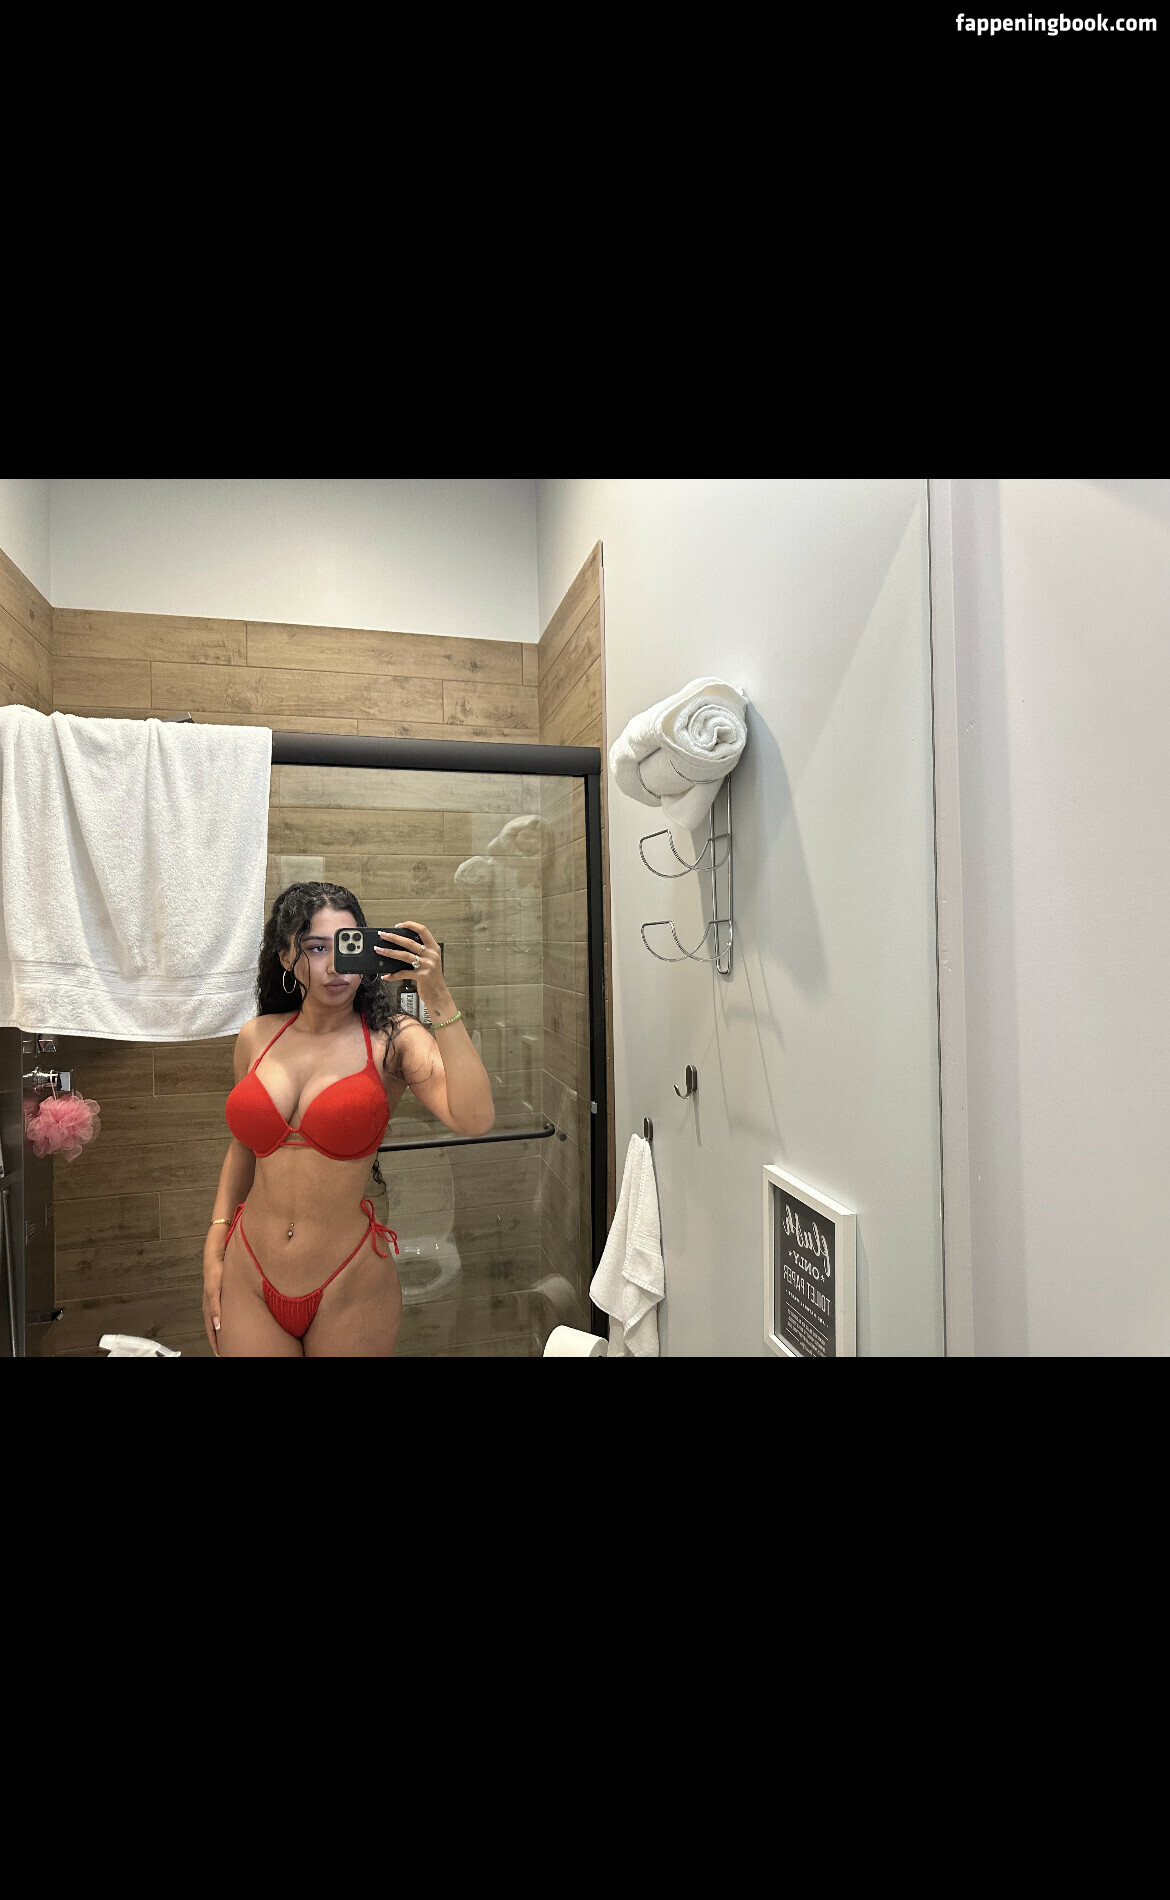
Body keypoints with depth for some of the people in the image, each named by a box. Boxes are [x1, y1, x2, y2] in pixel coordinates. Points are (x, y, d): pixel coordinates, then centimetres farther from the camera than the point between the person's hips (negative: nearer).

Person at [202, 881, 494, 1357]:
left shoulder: (393, 1040, -11)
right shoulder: (256, 1037, 1)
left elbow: (475, 1119, -28)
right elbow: (242, 1146, 13)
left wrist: (439, 1000, -29)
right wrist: (214, 1253, 11)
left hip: (349, 1290, -2)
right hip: (248, 1281, 3)